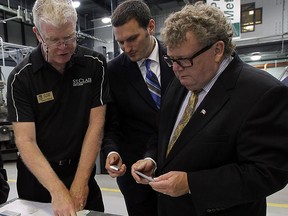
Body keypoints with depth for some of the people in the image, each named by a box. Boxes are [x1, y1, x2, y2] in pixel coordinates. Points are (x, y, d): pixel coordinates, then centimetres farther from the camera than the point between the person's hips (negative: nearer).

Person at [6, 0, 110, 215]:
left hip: (82, 172, 1)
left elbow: (96, 125, -12)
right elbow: (25, 141, -16)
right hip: (37, 177, 0)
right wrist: (57, 190, -27)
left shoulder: (95, 64, -10)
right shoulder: (21, 77, -12)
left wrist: (80, 181, -13)